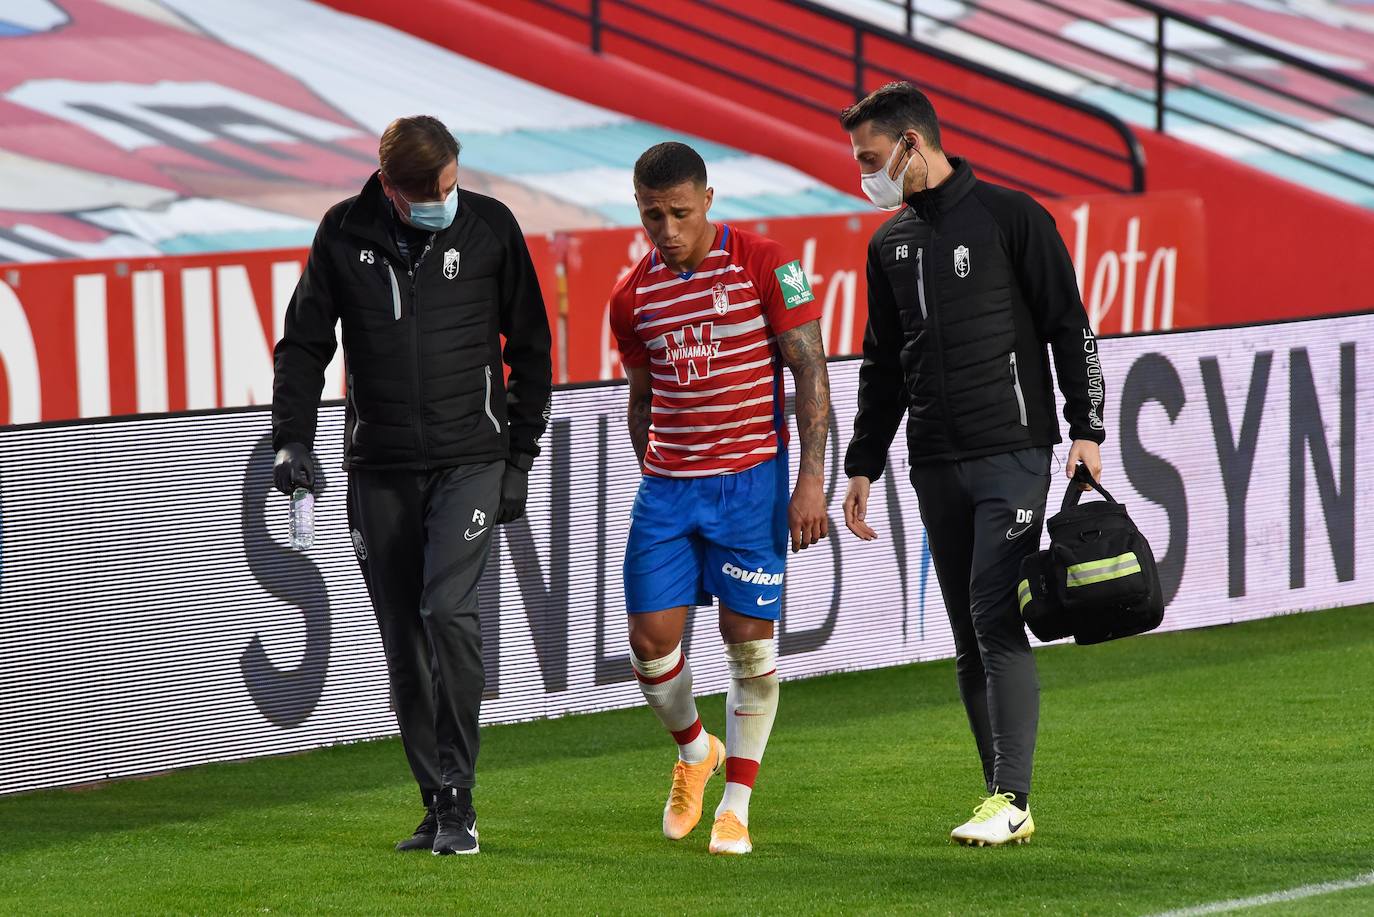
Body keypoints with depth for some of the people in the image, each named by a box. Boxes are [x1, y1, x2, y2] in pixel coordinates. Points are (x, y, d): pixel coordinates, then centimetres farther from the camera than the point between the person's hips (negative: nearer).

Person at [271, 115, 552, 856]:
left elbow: (529, 347, 5)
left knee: (449, 611, -19)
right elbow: (304, 342, 7)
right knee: (403, 643, 4)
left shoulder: (489, 227, -2)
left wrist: (520, 458, 3)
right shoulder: (345, 234, 0)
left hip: (470, 460, -3)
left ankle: (458, 800, -13)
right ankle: (439, 807, 13)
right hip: (379, 468, 3)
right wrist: (292, 438, -6)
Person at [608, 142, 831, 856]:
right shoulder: (632, 298, 6)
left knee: (749, 641, -4)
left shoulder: (763, 265, -6)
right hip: (666, 488, 4)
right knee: (650, 641, -2)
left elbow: (811, 371, -6)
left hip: (750, 478, -4)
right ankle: (693, 752, 27)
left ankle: (735, 807, 6)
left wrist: (810, 480, -11)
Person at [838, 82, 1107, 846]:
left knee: (997, 620, -15)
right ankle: (1004, 803, 8)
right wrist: (863, 466, 18)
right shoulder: (890, 245, 15)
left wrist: (1087, 429, -11)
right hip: (936, 468, 6)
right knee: (970, 638, 5)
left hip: (1012, 454, -6)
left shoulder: (1011, 218, -3)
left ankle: (1011, 800, -16)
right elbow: (883, 366, 22)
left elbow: (1070, 326, -3)